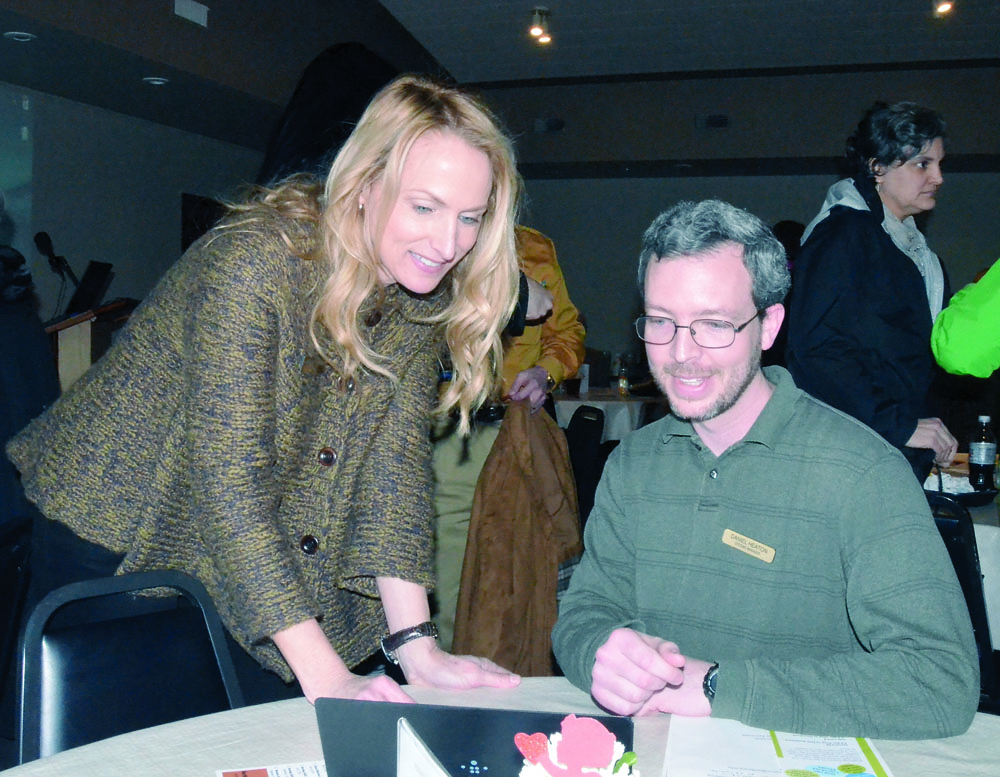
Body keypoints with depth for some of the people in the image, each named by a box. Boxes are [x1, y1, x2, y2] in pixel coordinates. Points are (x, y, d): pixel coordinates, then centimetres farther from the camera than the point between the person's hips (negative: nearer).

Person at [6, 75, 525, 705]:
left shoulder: (420, 299, -7)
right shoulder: (257, 260, -27)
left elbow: (395, 464, -11)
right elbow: (228, 476, -32)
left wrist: (417, 648, -20)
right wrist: (323, 674, -35)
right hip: (104, 540, -5)